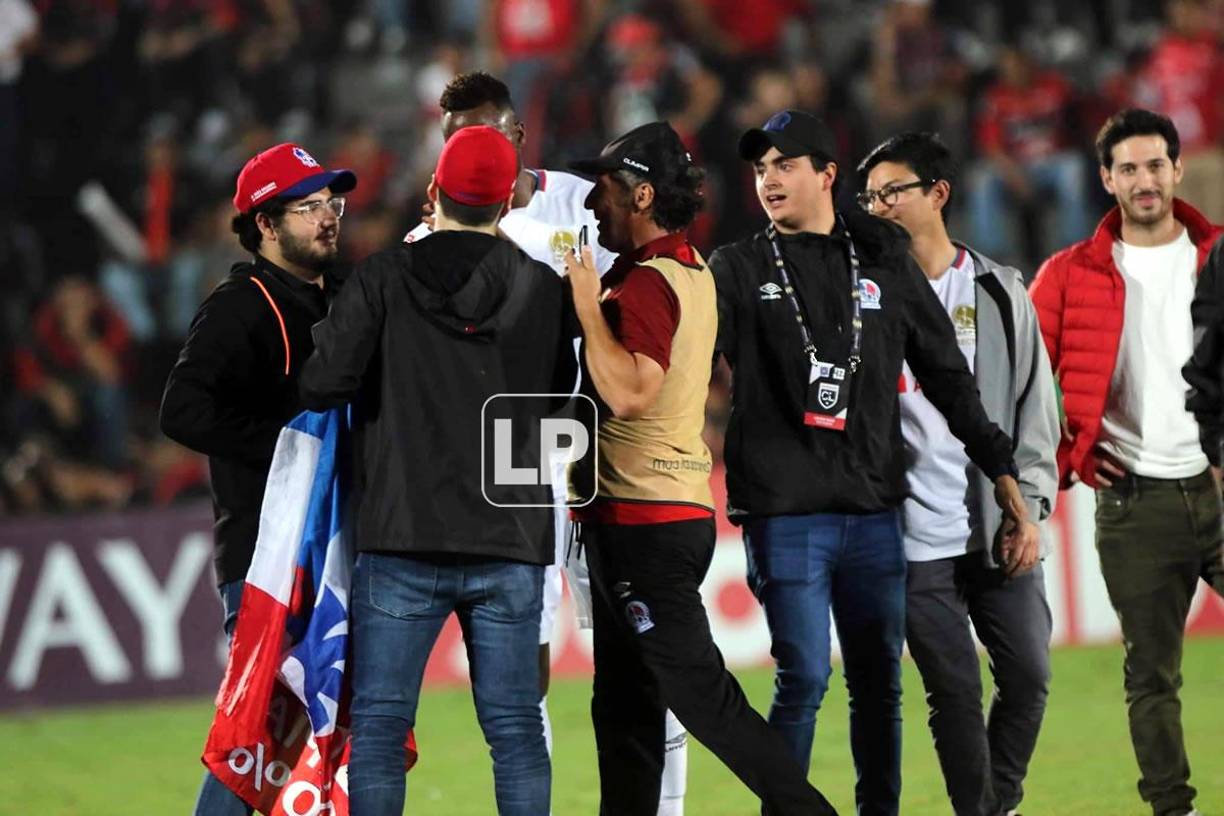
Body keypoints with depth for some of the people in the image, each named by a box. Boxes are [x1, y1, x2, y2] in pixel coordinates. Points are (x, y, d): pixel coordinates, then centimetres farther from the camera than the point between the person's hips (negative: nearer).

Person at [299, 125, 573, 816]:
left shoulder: (385, 277, -5)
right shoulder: (545, 289, 3)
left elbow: (323, 386, -10)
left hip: (404, 536, -2)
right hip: (511, 547, 2)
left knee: (379, 724, 2)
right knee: (516, 727, 7)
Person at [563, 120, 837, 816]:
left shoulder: (646, 283, -16)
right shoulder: (693, 272, 15)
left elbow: (630, 390, -30)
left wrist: (588, 302, -21)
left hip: (644, 519, -10)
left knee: (698, 690, -11)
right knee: (624, 704, 13)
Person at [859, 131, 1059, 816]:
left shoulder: (999, 291, 7)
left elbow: (1035, 404, 8)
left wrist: (1029, 508, -1)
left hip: (1000, 532, 2)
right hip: (916, 539, -2)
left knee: (1030, 674, 3)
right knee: (956, 691, -3)